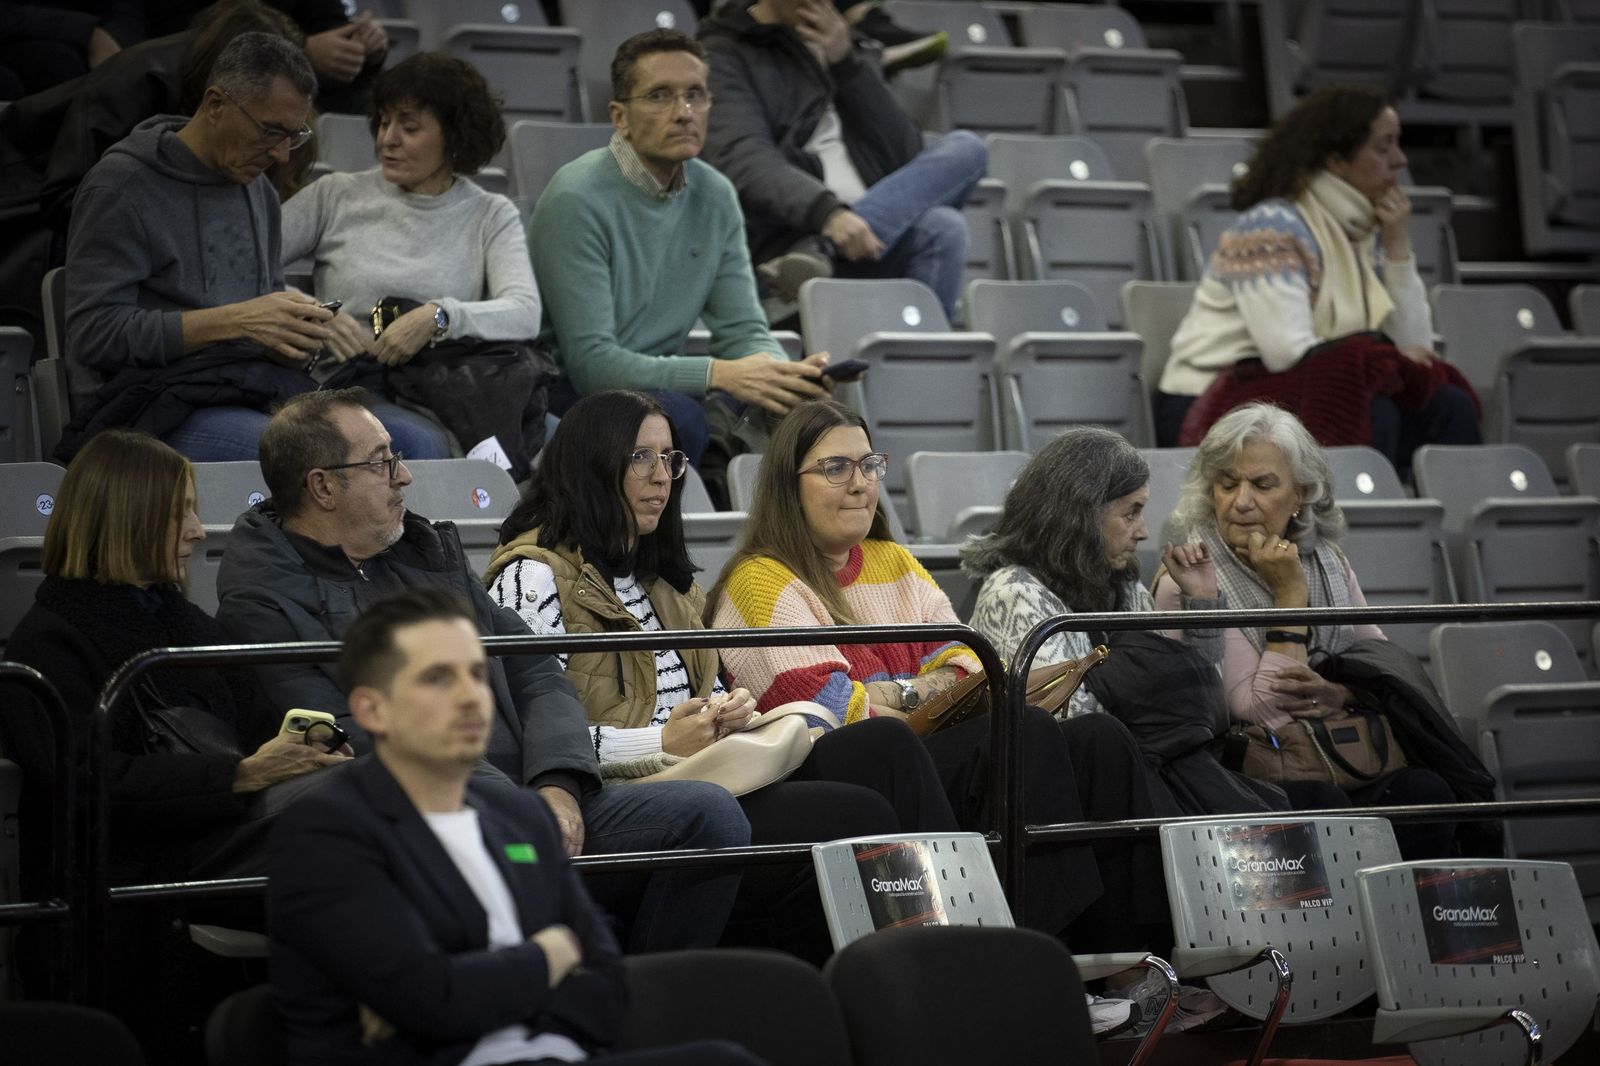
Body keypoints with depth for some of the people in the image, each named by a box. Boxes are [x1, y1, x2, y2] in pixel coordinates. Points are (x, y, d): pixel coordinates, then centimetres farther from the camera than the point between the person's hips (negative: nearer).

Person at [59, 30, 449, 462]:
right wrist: (235, 322, -14)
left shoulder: (259, 190, 23)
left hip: (266, 392, 7)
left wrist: (297, 326, 4)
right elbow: (92, 334, -10)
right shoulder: (121, 187, -2)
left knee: (420, 442, -20)